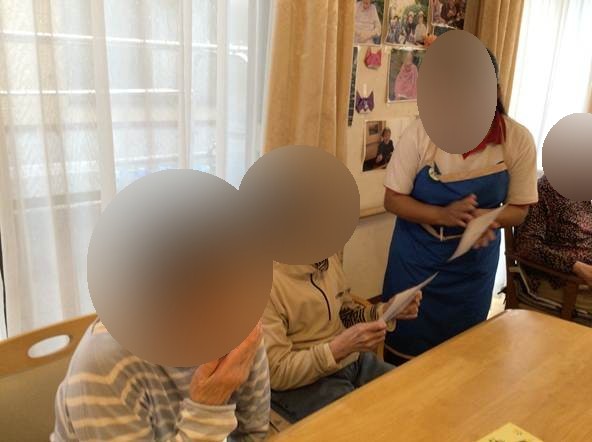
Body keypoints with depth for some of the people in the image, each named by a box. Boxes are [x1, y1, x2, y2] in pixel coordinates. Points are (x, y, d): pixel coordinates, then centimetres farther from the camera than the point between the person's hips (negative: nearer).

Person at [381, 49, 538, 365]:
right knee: (405, 345, 13)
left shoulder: (518, 140, -14)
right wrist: (443, 215, -29)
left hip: (474, 262, 2)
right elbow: (393, 200, -12)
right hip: (416, 256, -1)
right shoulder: (420, 133, -18)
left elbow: (519, 209, -4)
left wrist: (486, 217, -27)